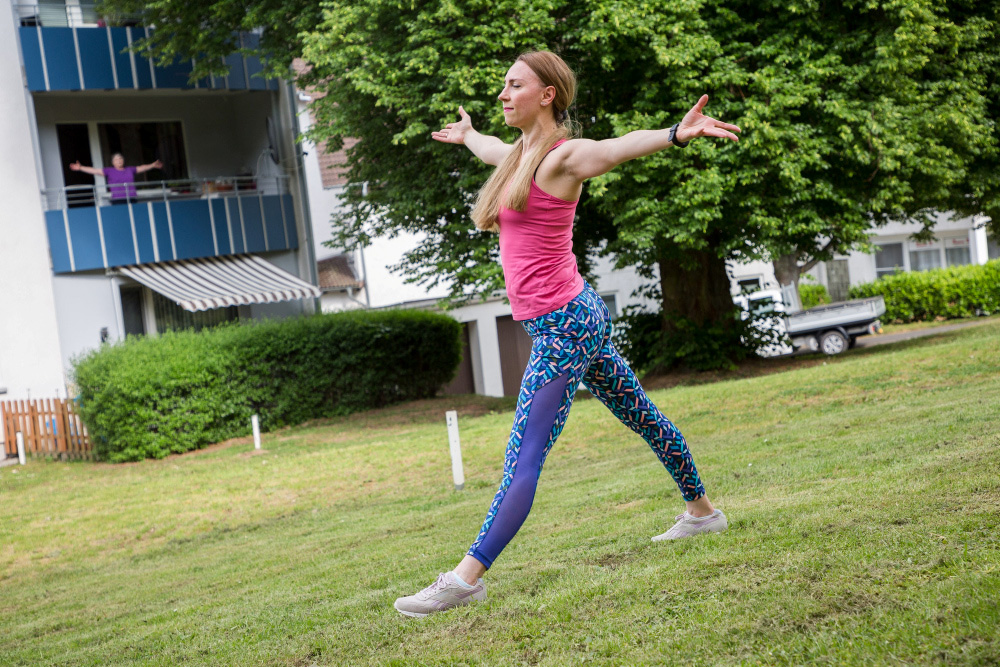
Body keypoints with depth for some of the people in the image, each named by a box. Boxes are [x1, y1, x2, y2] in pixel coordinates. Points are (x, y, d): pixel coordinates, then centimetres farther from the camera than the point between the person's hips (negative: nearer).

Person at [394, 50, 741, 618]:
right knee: (642, 417, 22)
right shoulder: (521, 155, 13)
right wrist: (466, 135, 59)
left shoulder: (563, 157, -14)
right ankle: (702, 511, 38)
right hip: (579, 317, 10)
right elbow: (493, 151, 38)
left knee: (524, 458, -13)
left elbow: (623, 145, -33)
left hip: (563, 324, -10)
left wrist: (677, 134, -52)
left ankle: (468, 577, -15)